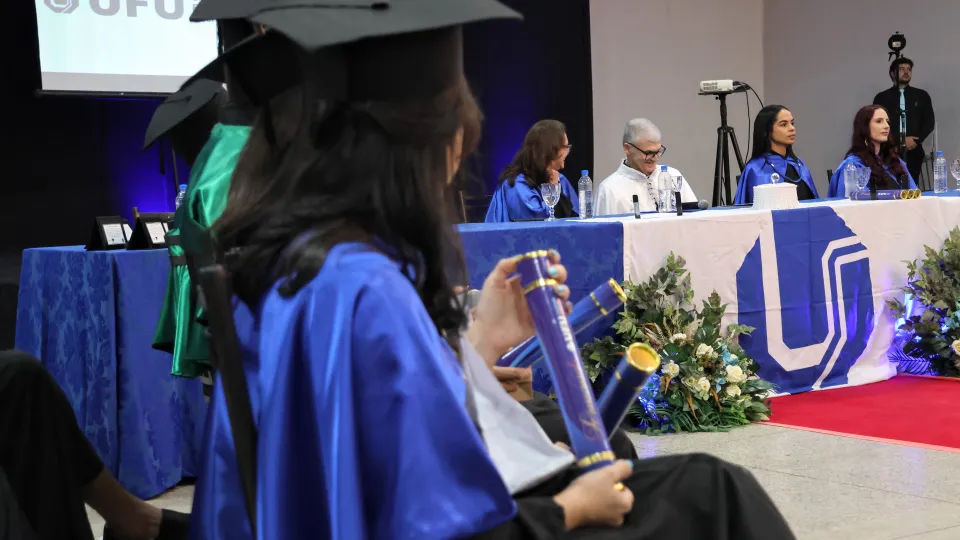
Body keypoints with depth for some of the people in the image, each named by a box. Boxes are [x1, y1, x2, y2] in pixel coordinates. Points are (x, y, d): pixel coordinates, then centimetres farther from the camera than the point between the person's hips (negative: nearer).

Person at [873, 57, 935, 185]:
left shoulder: (921, 96, 12)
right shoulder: (882, 97, 7)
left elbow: (930, 122, 9)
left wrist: (916, 140, -6)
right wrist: (900, 141, -10)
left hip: (913, 151, 1)